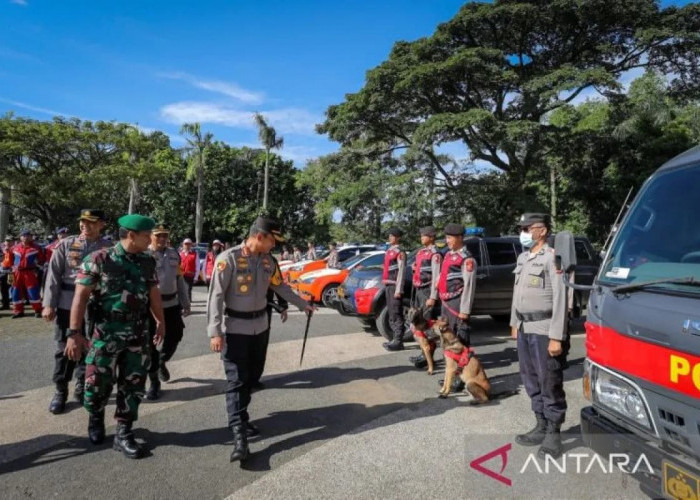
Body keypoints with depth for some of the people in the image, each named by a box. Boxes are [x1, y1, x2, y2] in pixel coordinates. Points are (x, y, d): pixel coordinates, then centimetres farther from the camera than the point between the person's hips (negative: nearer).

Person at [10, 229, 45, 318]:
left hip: (30, 273, -5)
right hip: (18, 273, 5)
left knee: (33, 292, -7)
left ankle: (38, 310, 1)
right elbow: (12, 259, 23)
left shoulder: (36, 248, -2)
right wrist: (13, 268, 16)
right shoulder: (15, 248, 10)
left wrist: (37, 268, -3)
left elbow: (41, 260, 1)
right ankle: (18, 311, 18)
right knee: (16, 292, 8)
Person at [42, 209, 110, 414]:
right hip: (67, 305, 0)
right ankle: (60, 391, 21)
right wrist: (49, 304, -6)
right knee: (64, 348, 5)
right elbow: (53, 274, -1)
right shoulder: (65, 244, 1)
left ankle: (82, 387, 28)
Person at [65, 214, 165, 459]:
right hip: (106, 334, -3)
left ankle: (123, 434, 20)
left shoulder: (148, 262, 3)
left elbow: (154, 293, 13)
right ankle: (96, 417, 38)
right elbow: (81, 296, -11)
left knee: (133, 385, 6)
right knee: (98, 383, 6)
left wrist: (160, 322, 18)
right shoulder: (99, 260, -10)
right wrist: (74, 332, -15)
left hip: (138, 334, 4)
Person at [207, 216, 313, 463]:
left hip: (259, 326, 7)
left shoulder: (268, 261, 3)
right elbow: (216, 296, -17)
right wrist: (215, 332, -21)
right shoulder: (229, 259, -17)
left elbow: (280, 286, 18)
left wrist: (303, 304, 24)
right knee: (236, 380, -5)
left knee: (250, 377, 14)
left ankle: (241, 418, 29)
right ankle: (239, 435, -5)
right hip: (235, 328, -6)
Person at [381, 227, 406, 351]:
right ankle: (395, 339, 21)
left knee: (396, 314, -7)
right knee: (391, 314, 13)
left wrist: (398, 290, -20)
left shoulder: (400, 252, -10)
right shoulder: (389, 251, 17)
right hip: (388, 285, 9)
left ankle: (398, 342, -3)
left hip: (395, 286, -9)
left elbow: (401, 272, -16)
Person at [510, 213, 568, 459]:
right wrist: (515, 323, 20)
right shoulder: (522, 258, 13)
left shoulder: (552, 258, -12)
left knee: (550, 383, 1)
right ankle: (541, 427, 28)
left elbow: (560, 299, -16)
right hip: (524, 328, 8)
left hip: (544, 329, -8)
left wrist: (556, 337, -19)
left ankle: (553, 434, 13)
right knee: (531, 380, 15)